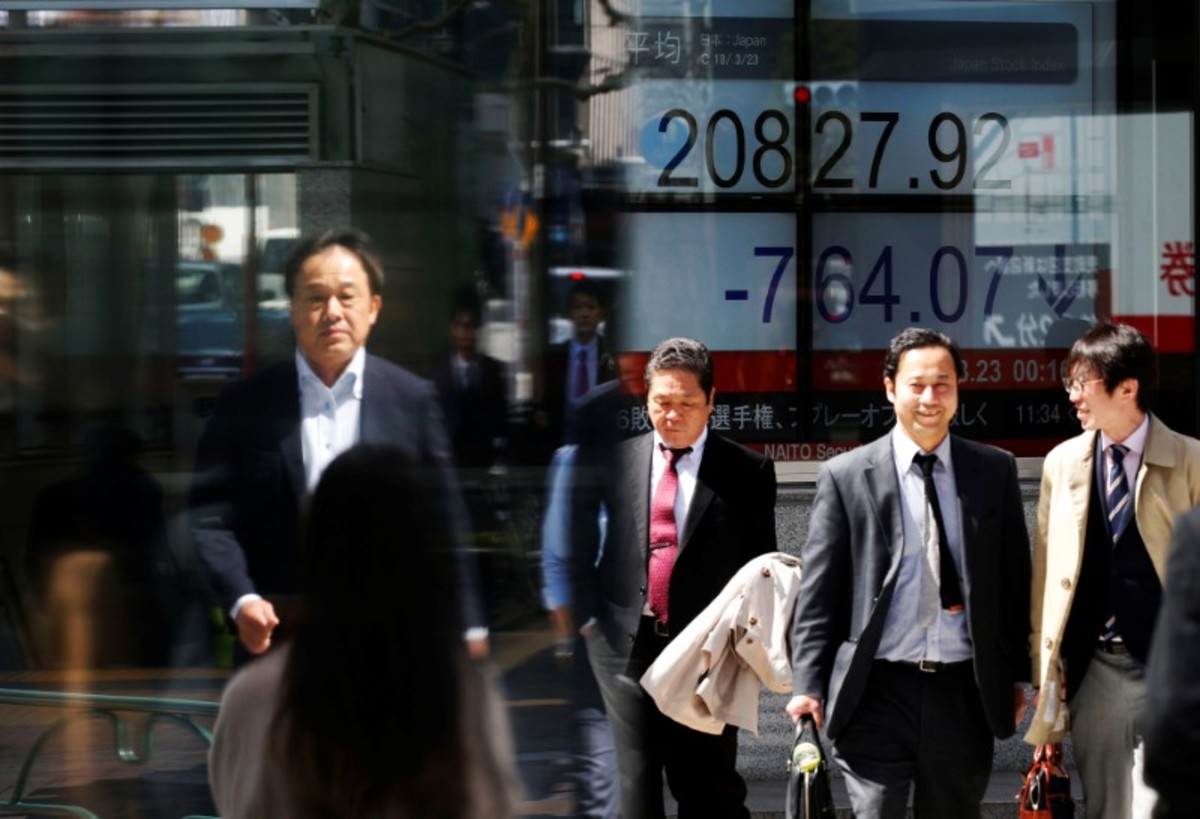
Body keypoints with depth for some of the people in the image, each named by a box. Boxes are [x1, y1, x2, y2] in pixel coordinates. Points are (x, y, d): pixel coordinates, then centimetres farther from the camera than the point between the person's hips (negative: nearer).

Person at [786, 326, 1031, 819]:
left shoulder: (995, 471, 7)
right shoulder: (845, 476, 0)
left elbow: (1015, 578, 11)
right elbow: (818, 590, -1)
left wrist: (1018, 673, 9)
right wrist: (808, 685, -7)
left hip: (964, 690, 3)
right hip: (877, 691, -2)